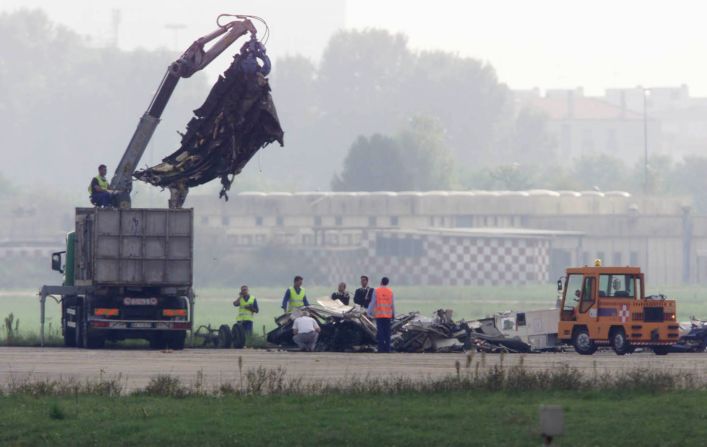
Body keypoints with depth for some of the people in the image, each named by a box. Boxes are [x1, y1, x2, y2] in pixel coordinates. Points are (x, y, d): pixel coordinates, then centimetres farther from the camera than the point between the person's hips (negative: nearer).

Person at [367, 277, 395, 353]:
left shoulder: (376, 291, -6)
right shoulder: (390, 292, 2)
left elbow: (373, 302, -5)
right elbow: (393, 304, 7)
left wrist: (370, 312, 2)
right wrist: (393, 314, 17)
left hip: (379, 315, -2)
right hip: (388, 314, 2)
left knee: (380, 332, 0)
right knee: (387, 333, 6)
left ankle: (381, 349, -4)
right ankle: (387, 349, 4)